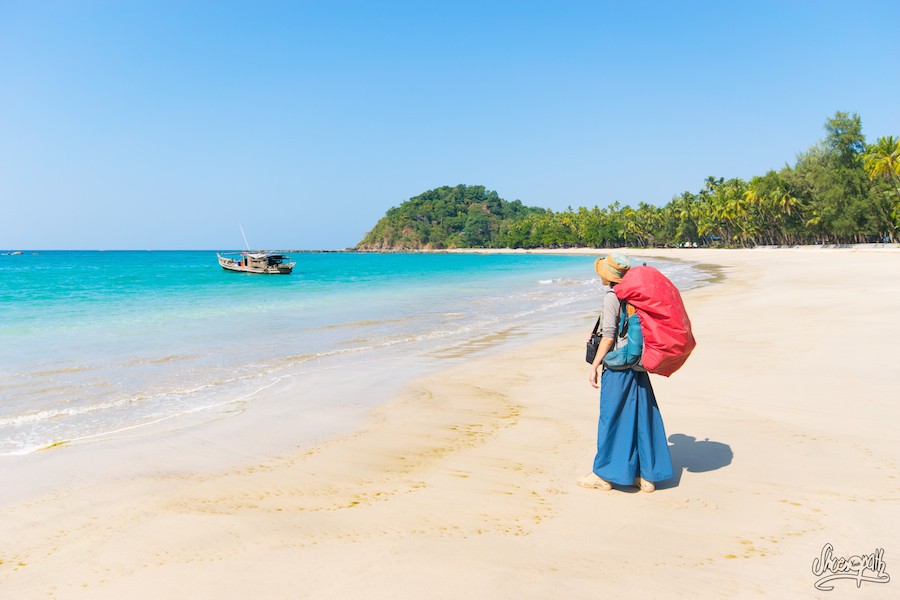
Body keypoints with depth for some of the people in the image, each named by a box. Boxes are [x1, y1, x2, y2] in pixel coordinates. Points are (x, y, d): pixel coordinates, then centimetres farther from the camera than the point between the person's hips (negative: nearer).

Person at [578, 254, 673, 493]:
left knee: (611, 419, 2)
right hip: (638, 366, 8)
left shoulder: (612, 296, -12)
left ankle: (604, 475, 13)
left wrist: (594, 366, -13)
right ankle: (646, 475, 18)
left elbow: (609, 336, -16)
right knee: (641, 418, 11)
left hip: (618, 367, -8)